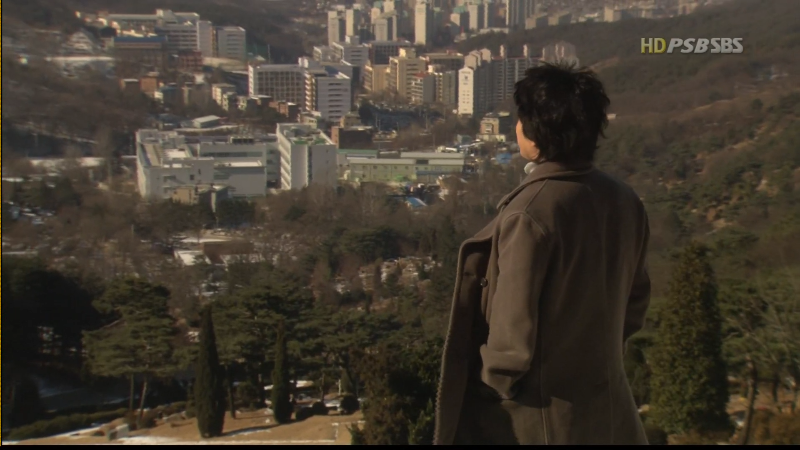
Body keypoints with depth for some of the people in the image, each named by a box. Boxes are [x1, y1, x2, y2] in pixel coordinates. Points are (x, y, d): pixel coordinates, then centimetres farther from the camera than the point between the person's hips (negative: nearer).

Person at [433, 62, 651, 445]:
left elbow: (514, 330, -22)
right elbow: (635, 298, 9)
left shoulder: (529, 214, -24)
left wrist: (496, 382, -4)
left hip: (533, 417, -6)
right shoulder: (624, 202, -2)